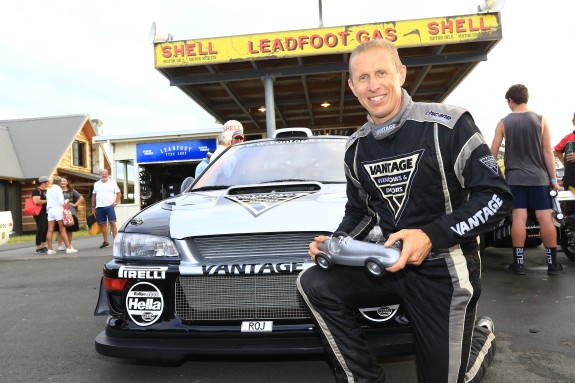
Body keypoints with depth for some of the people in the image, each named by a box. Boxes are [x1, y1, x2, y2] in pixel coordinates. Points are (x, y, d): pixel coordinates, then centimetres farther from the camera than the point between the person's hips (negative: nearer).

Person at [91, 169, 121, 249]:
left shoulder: (112, 183, 5)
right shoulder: (96, 184, 15)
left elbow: (119, 193, 2)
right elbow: (93, 195, 16)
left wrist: (116, 202, -8)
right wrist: (93, 206, 11)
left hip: (109, 206, -3)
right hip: (99, 207, 4)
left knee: (112, 223, -8)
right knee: (103, 224, 7)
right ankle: (105, 241, 13)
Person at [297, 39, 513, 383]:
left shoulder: (448, 124, -15)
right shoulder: (356, 148, 3)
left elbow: (496, 196, -15)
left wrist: (431, 236, -27)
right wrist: (336, 243, -5)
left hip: (445, 269, -4)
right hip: (392, 263, 5)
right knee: (313, 284, -14)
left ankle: (481, 336, 38)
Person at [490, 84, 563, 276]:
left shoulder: (503, 123, 0)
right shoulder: (541, 120, 0)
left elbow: (492, 153, 0)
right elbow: (548, 152, -1)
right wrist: (553, 178, 4)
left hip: (515, 178, 0)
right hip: (538, 177, 0)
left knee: (518, 218, -1)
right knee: (545, 218, 3)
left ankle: (518, 263, 2)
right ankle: (553, 263, 9)